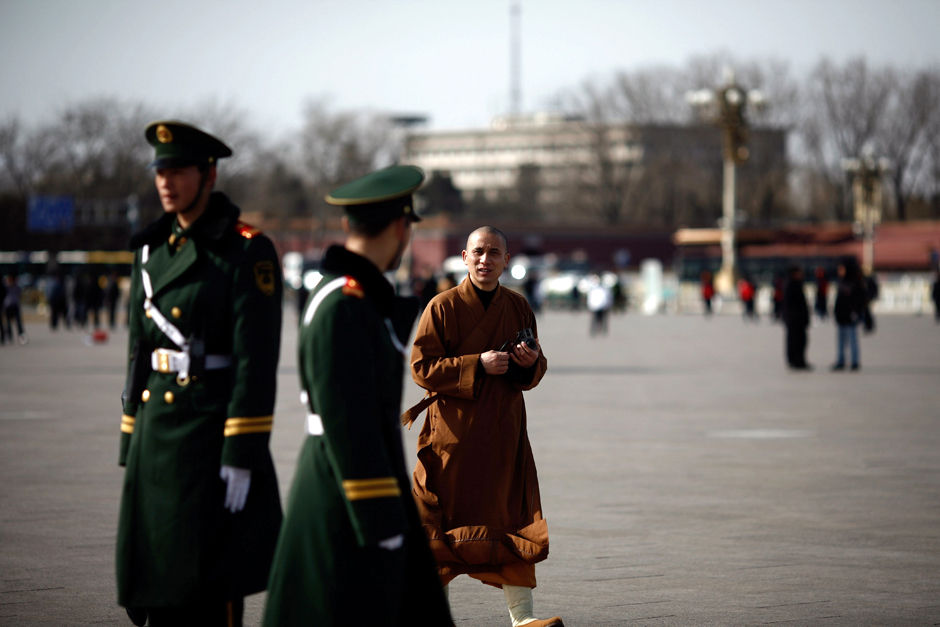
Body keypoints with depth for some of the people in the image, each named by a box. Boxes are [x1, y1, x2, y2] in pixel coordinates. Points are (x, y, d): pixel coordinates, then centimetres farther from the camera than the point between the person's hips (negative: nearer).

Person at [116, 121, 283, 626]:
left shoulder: (247, 252, -9)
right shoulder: (152, 249, 13)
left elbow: (257, 361, -14)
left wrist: (243, 457, -18)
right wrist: (131, 444, 15)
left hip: (212, 432, -7)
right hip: (157, 438, 7)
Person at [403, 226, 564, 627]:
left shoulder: (517, 307, 8)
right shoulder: (443, 306, -5)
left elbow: (535, 374, 15)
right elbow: (421, 367, -11)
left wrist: (530, 362, -9)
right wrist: (477, 365, -19)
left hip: (503, 432, 4)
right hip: (453, 432, -3)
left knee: (514, 519, -3)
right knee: (441, 523, 2)